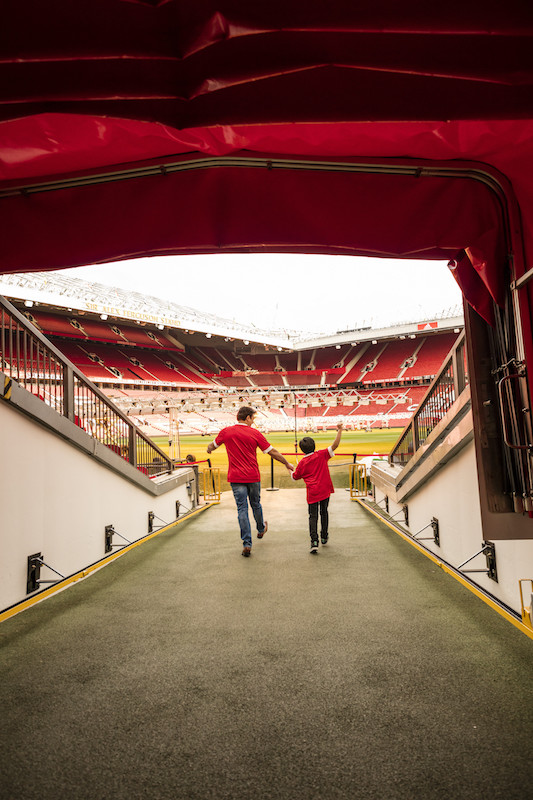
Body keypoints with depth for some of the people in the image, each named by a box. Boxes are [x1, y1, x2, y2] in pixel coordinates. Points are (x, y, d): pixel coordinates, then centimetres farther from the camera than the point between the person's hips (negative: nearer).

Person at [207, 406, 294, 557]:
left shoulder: (226, 431, -2)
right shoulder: (255, 433, -6)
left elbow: (212, 446, 15)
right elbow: (272, 452, -2)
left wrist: (209, 449, 40)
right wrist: (287, 464, 10)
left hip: (236, 478, 0)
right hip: (253, 476, 0)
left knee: (242, 508, 2)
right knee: (256, 504, 20)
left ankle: (247, 543, -1)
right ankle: (261, 529, 44)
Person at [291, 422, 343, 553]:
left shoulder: (302, 463, -1)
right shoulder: (321, 455, -3)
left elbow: (295, 477, 11)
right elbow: (335, 445, -10)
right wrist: (340, 431, -10)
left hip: (312, 493, -1)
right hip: (325, 490, 1)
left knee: (313, 516, 3)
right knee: (324, 513, 19)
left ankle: (314, 541, -11)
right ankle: (324, 537, 30)